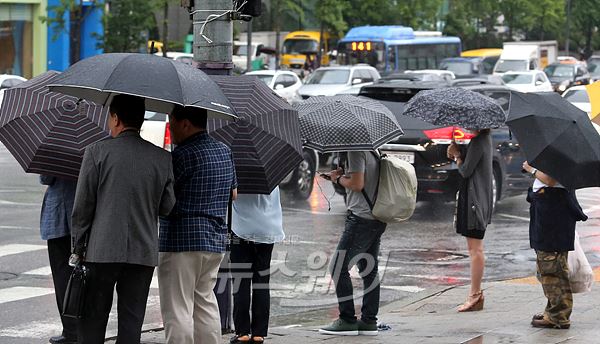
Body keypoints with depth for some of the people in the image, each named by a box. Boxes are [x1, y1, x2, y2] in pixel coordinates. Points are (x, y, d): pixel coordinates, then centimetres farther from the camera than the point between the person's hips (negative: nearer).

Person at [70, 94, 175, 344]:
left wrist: (77, 249, 5)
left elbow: (82, 207, -3)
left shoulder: (97, 152, -4)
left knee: (92, 321, 6)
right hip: (144, 253, 2)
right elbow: (166, 207, 7)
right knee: (131, 322, 6)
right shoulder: (162, 158, 3)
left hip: (102, 250, -2)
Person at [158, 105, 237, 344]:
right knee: (205, 303, 16)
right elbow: (234, 194, 22)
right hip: (215, 240, 8)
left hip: (181, 241, -8)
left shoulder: (182, 155, -16)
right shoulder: (224, 152, 11)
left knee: (177, 311, -5)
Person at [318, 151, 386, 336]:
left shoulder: (355, 150, -13)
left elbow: (357, 184, -18)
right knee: (369, 270, 11)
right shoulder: (373, 150, 16)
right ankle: (369, 321, 11)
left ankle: (347, 320, -4)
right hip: (377, 218, 10)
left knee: (338, 268, -4)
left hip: (361, 218, -10)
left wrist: (339, 178, -1)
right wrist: (342, 177, 15)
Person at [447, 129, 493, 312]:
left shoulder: (478, 142, -17)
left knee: (475, 248, -9)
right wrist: (457, 154, 1)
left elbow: (466, 171, -16)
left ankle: (475, 295, -8)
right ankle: (476, 293, 18)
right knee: (474, 248, 14)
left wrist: (456, 154, -1)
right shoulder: (484, 138, 14)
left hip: (475, 199, -11)